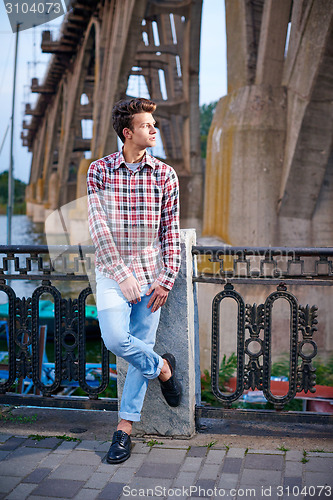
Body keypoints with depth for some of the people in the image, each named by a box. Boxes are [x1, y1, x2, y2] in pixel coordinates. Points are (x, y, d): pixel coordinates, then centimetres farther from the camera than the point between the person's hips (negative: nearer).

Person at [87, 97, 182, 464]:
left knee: (142, 344, 3)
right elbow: (98, 227, -8)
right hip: (112, 271, -1)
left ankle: (125, 428, 16)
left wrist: (166, 280, -6)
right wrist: (122, 275, -15)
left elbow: (171, 232, 3)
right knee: (115, 338, -20)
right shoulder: (99, 171, -2)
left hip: (150, 272, 1)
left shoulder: (164, 176, 1)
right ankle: (162, 368, 12)